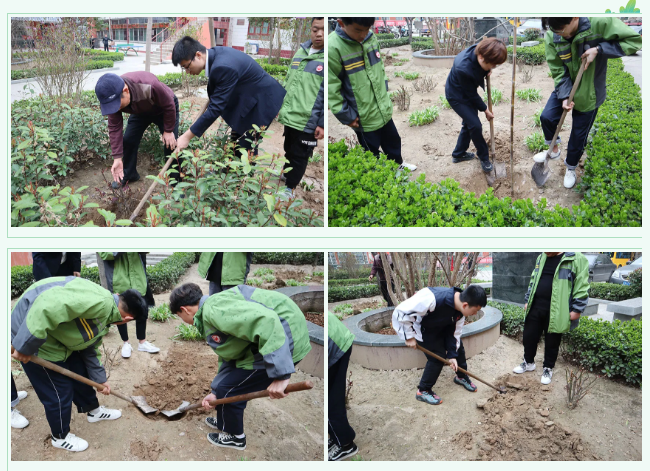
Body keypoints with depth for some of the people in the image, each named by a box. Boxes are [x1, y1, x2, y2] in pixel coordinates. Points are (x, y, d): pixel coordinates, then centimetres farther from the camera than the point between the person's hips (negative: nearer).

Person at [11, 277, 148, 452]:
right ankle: (60, 437, 28)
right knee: (59, 391, 4)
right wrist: (25, 347, -33)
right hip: (32, 336, -10)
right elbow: (49, 305, -39)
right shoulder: (101, 302, -30)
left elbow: (90, 351, 19)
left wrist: (100, 379, 25)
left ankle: (93, 410, 47)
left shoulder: (104, 316, 5)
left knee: (81, 374, 22)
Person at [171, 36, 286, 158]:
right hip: (248, 98, 10)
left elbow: (215, 108, -31)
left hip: (261, 100, -10)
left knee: (246, 149, -8)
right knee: (236, 145, 13)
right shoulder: (215, 53, -5)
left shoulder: (223, 67, -33)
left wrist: (187, 136, -28)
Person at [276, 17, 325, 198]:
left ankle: (289, 188, 23)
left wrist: (322, 124, -16)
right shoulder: (300, 52, 8)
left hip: (308, 122, -6)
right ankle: (284, 180, 39)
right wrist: (280, 107, 18)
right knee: (288, 152, 20)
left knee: (299, 157, 7)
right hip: (288, 117, 6)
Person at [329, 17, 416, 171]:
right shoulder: (333, 48, -25)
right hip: (364, 118, -7)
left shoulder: (371, 38, -3)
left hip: (384, 110, 7)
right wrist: (347, 116, -16)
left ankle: (398, 164, 54)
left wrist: (384, 93, 15)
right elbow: (331, 89, -21)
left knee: (393, 140, 28)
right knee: (372, 154, 12)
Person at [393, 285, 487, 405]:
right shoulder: (432, 299, -45)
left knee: (458, 347, 9)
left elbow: (455, 332, -3)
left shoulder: (460, 309, -19)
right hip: (423, 330, -7)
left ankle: (461, 377, 36)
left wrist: (452, 355, -5)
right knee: (438, 357, -11)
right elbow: (402, 312, -42)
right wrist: (409, 337, -31)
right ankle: (423, 391, 7)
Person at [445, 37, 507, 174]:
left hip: (468, 92, 8)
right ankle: (484, 158, 12)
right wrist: (485, 110, -12)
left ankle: (458, 154, 36)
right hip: (457, 96, -8)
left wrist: (487, 71, -11)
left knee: (469, 123, 17)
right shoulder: (463, 68, -41)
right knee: (475, 125, -9)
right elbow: (472, 94, -24)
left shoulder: (480, 49, -22)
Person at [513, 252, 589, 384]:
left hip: (555, 311, -5)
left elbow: (582, 287, -12)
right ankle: (528, 362, 34)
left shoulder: (577, 259, -11)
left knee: (552, 342, 9)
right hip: (536, 307, 6)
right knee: (529, 336, 14)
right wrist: (528, 301, 19)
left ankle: (548, 368, 27)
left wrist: (577, 309, -13)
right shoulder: (541, 258, 10)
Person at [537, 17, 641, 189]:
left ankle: (571, 167, 36)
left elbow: (635, 40, -24)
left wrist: (598, 49, -33)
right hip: (565, 88, 2)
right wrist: (564, 96, -27)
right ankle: (554, 149, 20)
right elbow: (558, 71, -15)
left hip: (589, 93, -2)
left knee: (578, 136, 8)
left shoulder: (600, 23, -30)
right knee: (546, 117, -12)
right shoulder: (551, 36, -21)